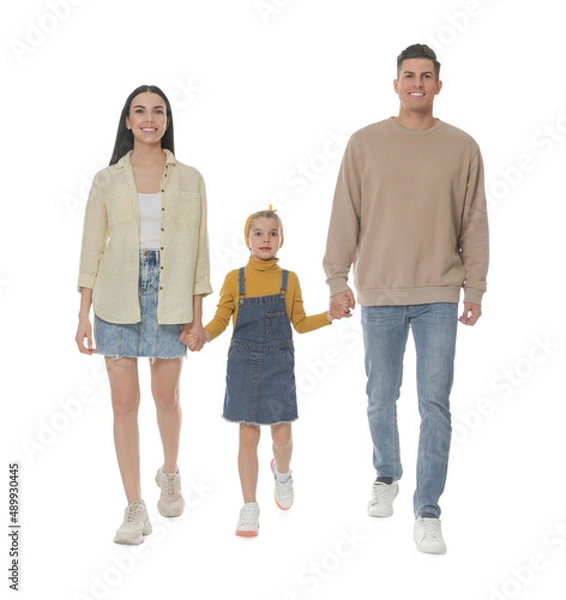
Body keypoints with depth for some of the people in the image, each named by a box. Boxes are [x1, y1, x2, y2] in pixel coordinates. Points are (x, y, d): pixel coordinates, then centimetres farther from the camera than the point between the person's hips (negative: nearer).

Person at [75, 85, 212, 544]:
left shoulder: (189, 179, 4)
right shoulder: (107, 180, 5)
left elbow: (198, 247, 4)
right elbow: (92, 249, 5)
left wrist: (197, 311, 0)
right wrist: (83, 315, 0)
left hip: (169, 295, 0)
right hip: (117, 295, 0)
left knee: (166, 395, 9)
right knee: (124, 400, -1)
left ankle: (170, 472, 38)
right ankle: (135, 507, 8)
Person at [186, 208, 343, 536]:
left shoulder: (289, 280, 4)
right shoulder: (235, 279, 1)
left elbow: (300, 323, 9)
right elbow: (221, 319, 1)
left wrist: (329, 315, -6)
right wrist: (202, 335, -18)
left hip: (278, 365, 1)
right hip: (244, 364, -1)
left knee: (281, 434, 0)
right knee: (248, 436, 1)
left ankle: (282, 473, 36)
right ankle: (249, 508, 13)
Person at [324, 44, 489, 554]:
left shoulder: (462, 148, 4)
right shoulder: (365, 143, 3)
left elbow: (474, 223, 5)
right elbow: (345, 216, 3)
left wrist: (474, 288, 2)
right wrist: (337, 279, 0)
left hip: (439, 296, 0)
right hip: (379, 294, 1)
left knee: (436, 405, -2)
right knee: (381, 399, 11)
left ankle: (428, 511, 7)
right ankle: (386, 477, 36)